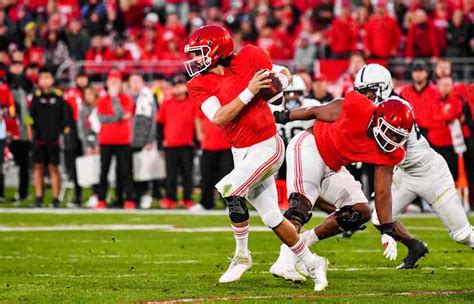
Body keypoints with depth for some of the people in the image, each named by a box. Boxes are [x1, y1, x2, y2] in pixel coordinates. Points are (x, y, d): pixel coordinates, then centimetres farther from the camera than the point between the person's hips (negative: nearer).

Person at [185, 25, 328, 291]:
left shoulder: (248, 59, -10)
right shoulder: (200, 86, -3)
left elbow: (285, 75, 5)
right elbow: (218, 118, -17)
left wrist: (277, 83, -17)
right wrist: (249, 92, -23)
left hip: (267, 147, -5)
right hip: (241, 153, 5)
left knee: (230, 189, -22)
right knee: (273, 219, 7)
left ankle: (242, 255, -5)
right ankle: (313, 264, 22)